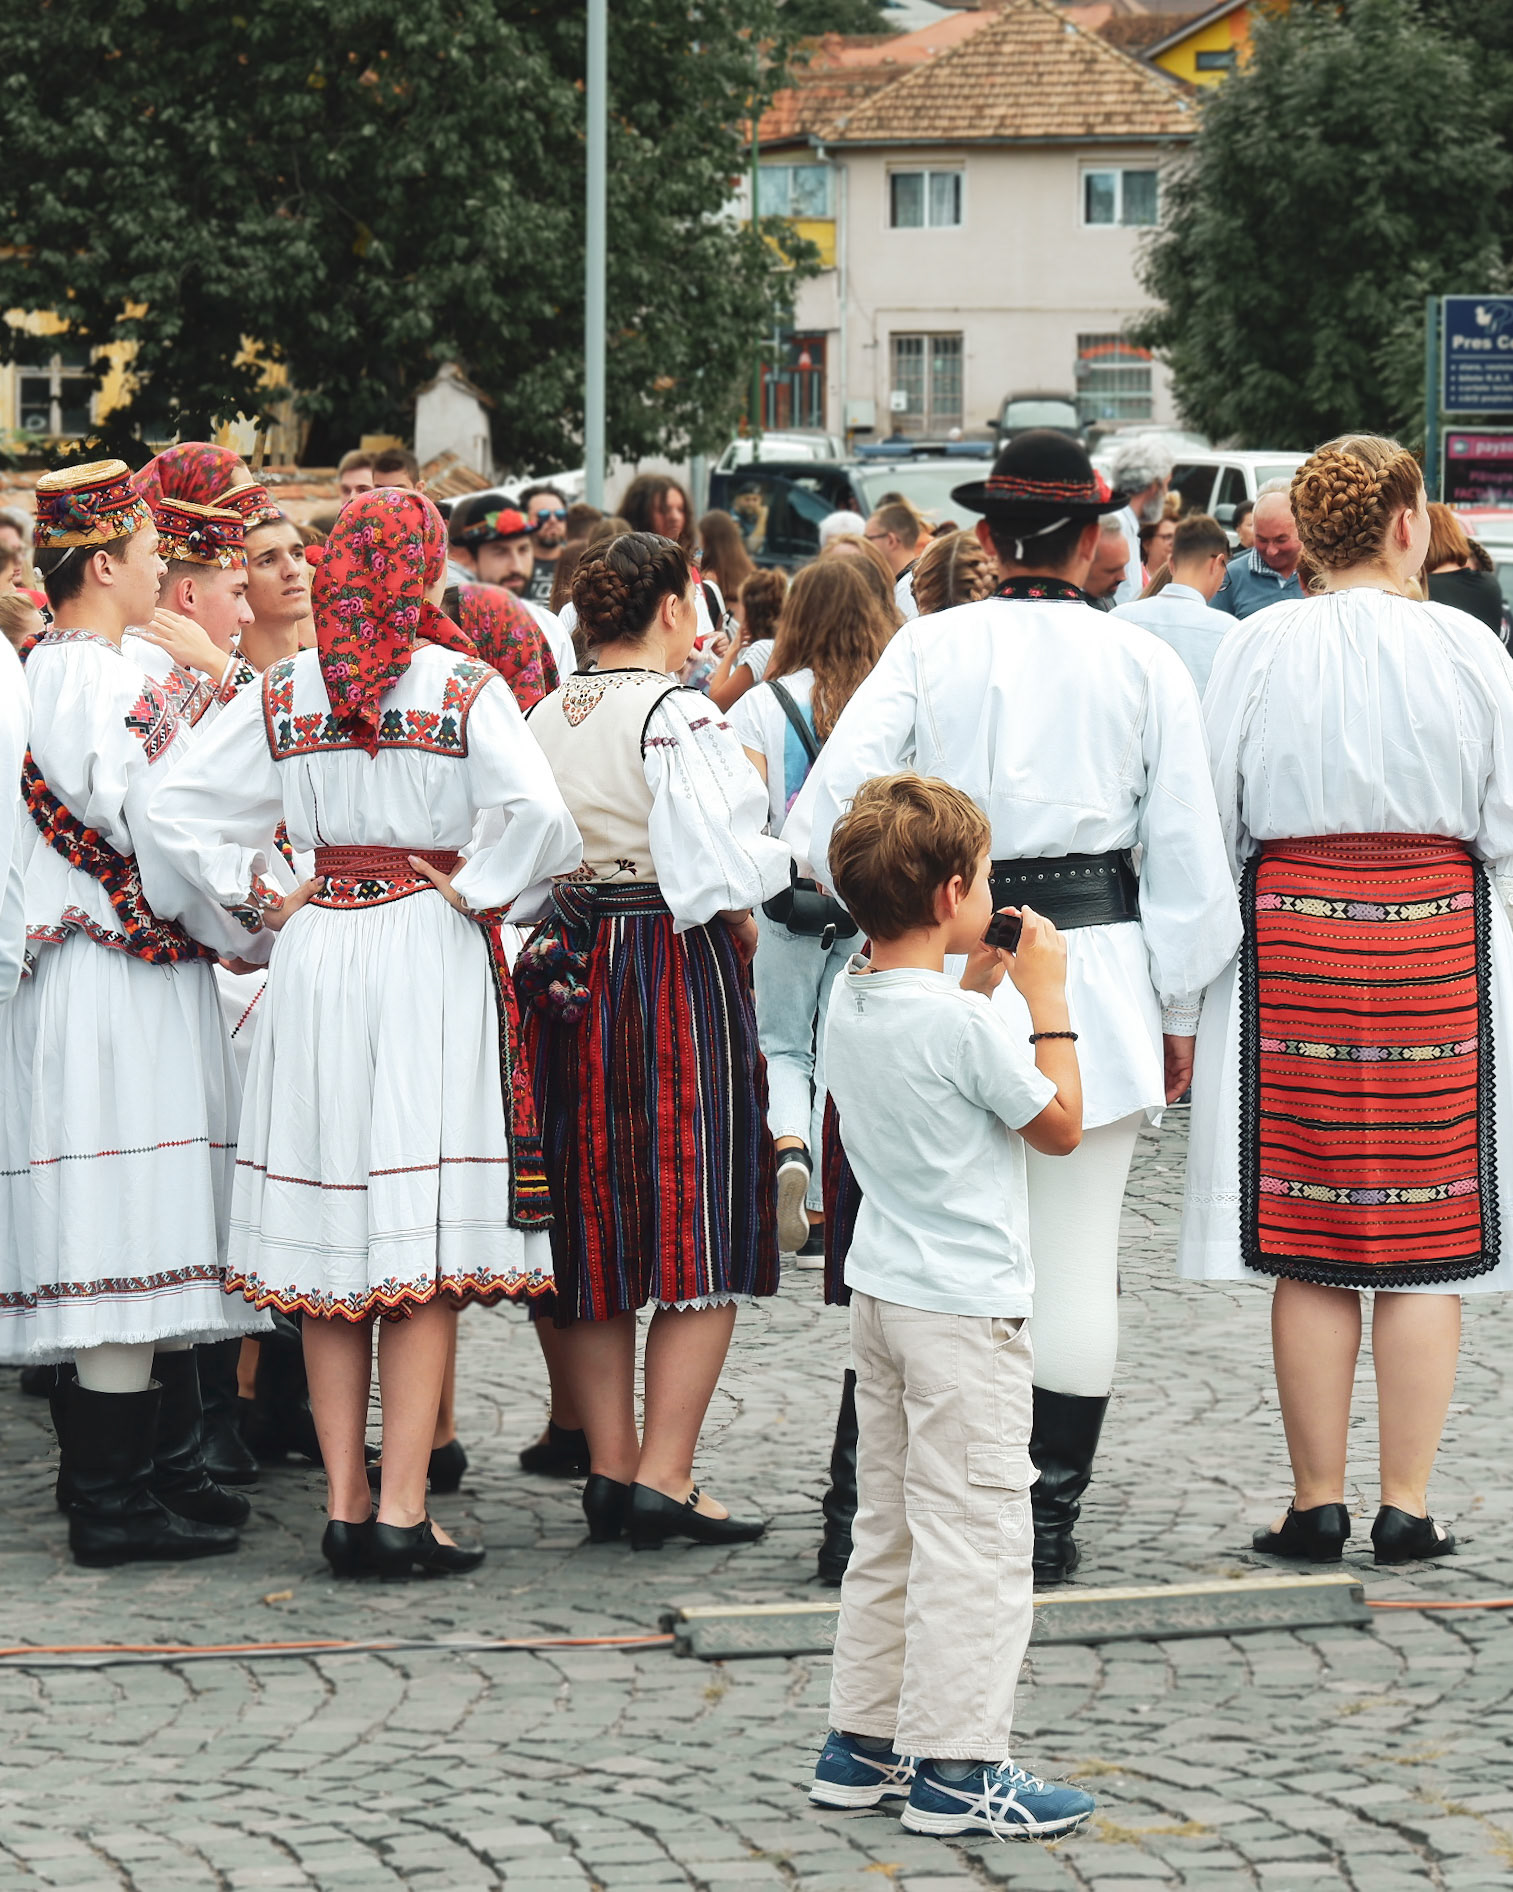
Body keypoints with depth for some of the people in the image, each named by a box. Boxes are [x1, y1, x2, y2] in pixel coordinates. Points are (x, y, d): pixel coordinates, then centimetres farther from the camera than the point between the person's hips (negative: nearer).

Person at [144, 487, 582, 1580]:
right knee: (424, 1247, -2)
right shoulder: (463, 687, -7)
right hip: (431, 956, -4)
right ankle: (401, 1511, -6)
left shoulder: (284, 693, 3)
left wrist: (247, 899, 8)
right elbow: (537, 814, -20)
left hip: (319, 957, 4)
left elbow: (181, 811, 1)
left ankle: (345, 1509, 11)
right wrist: (473, 890, -6)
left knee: (328, 1240, 9)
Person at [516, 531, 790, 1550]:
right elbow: (715, 865, -18)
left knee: (597, 1231, 12)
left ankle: (611, 1468, 14)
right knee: (699, 1228, -2)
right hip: (680, 971, -7)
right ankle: (666, 1478, -6)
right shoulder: (677, 714, -13)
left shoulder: (545, 716, 9)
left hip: (572, 970, 7)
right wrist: (743, 928, -2)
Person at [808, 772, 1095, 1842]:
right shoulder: (965, 1025, -20)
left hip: (885, 1293, 9)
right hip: (967, 1310, -9)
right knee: (975, 1534, -3)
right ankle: (955, 1766, -1)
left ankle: (864, 1743, 22)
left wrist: (979, 985, 14)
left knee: (891, 1529, 16)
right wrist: (1046, 995, -5)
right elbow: (1060, 1125, -10)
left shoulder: (850, 1005, 4)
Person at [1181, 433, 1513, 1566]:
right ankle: (1407, 1505, 6)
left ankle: (1317, 1503, 9)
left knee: (1308, 1241, 6)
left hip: (1291, 935, 1)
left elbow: (1213, 822, 2)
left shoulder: (1261, 649, -3)